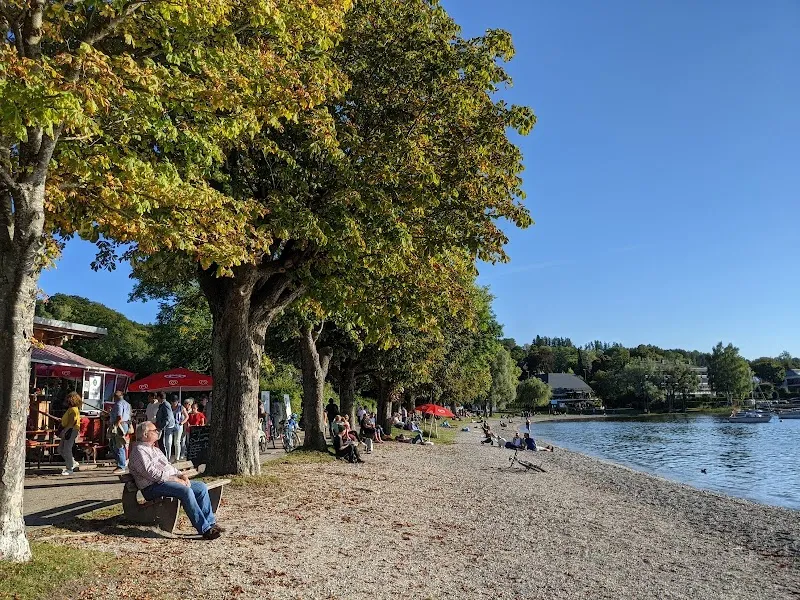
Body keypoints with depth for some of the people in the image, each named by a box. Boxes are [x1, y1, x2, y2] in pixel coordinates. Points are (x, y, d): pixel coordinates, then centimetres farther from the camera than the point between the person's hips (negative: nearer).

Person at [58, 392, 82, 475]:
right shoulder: (70, 409, 17)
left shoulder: (74, 409, -15)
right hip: (67, 431, 11)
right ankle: (73, 463, 23)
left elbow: (72, 422, -22)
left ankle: (69, 469, 2)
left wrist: (64, 431, -24)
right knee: (60, 449, 14)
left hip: (71, 431, -11)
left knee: (67, 450, -6)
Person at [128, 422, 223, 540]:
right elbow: (151, 472, -17)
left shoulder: (155, 449, 26)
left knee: (201, 487, -4)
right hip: (153, 487, -10)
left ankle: (210, 522, -3)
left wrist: (181, 475, 6)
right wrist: (174, 479, -18)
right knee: (186, 491, -32)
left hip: (169, 481, 10)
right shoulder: (138, 450, -5)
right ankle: (204, 529, -30)